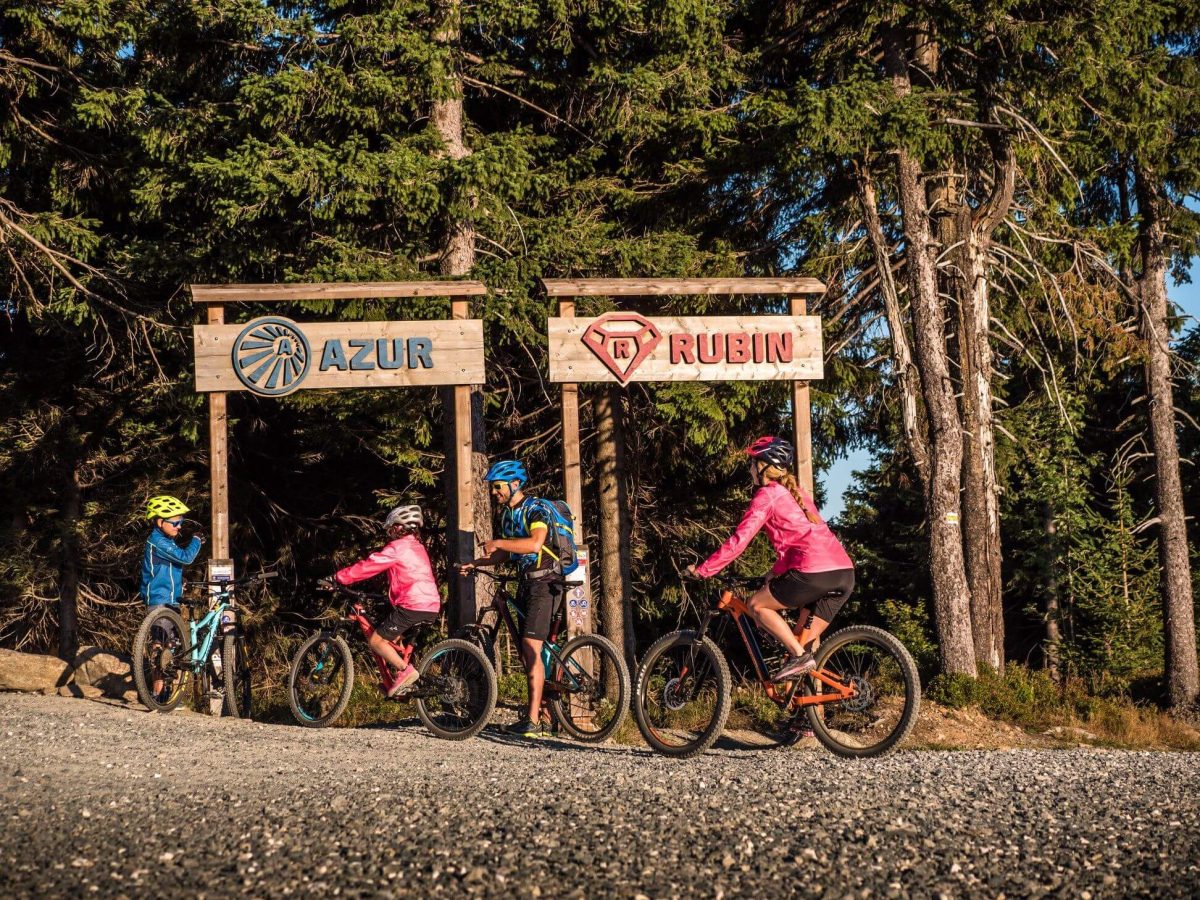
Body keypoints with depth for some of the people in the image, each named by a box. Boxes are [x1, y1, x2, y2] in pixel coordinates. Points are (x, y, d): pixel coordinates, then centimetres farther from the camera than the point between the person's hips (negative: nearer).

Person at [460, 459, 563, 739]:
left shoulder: (535, 509, -14)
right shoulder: (507, 514, 14)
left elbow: (535, 543, -31)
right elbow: (506, 554, 21)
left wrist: (498, 543, -24)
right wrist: (474, 563, 8)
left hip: (546, 583, -9)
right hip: (527, 583, 9)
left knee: (531, 648, -17)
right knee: (526, 652, 10)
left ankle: (533, 721, -18)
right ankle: (539, 714, 19)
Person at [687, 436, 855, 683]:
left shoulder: (767, 494, 3)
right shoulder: (795, 492, 27)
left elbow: (738, 541, -2)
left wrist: (702, 570, 5)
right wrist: (777, 571, 44)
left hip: (814, 573, -8)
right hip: (845, 574, 8)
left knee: (757, 605, 10)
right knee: (807, 641, 17)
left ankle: (799, 656, -2)